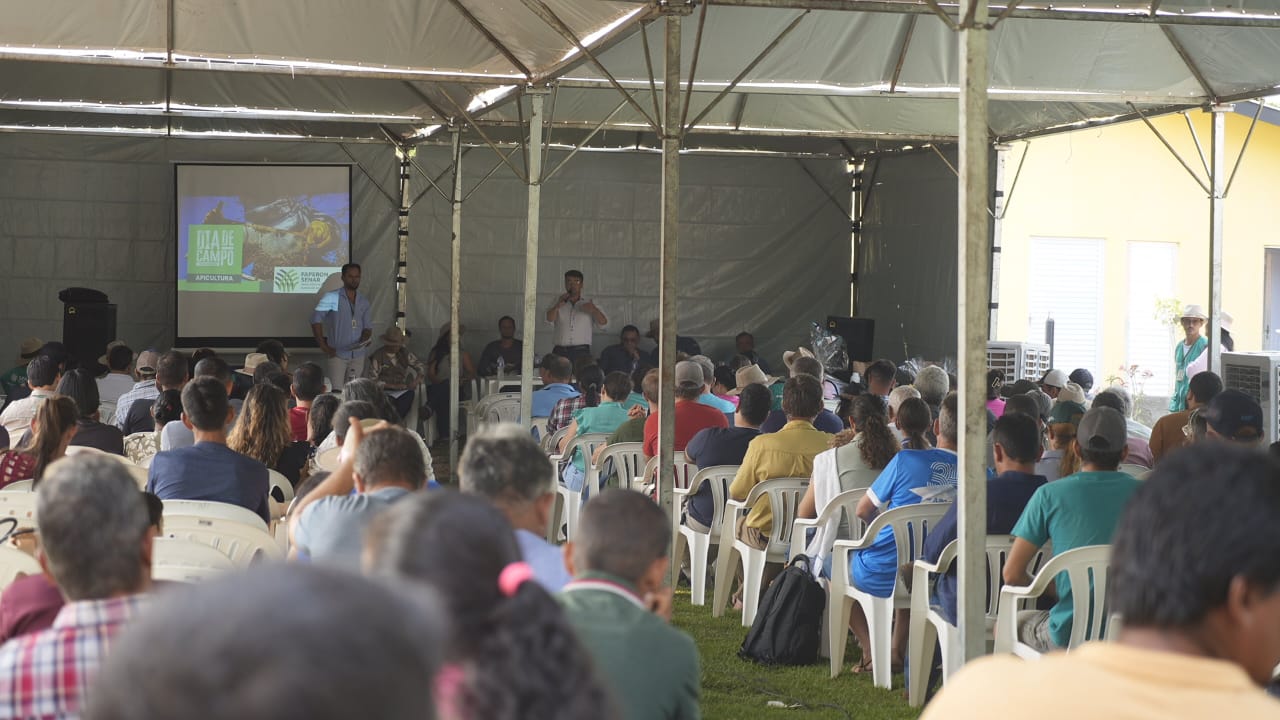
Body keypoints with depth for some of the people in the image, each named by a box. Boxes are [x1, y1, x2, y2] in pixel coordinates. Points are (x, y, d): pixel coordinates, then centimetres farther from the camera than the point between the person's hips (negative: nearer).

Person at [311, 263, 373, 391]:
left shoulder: (364, 302, 10)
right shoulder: (331, 297, -5)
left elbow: (368, 326, 14)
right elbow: (316, 320, -6)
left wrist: (365, 339, -9)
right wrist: (323, 346, -11)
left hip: (358, 355, 4)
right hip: (337, 354, -4)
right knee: (336, 390, -9)